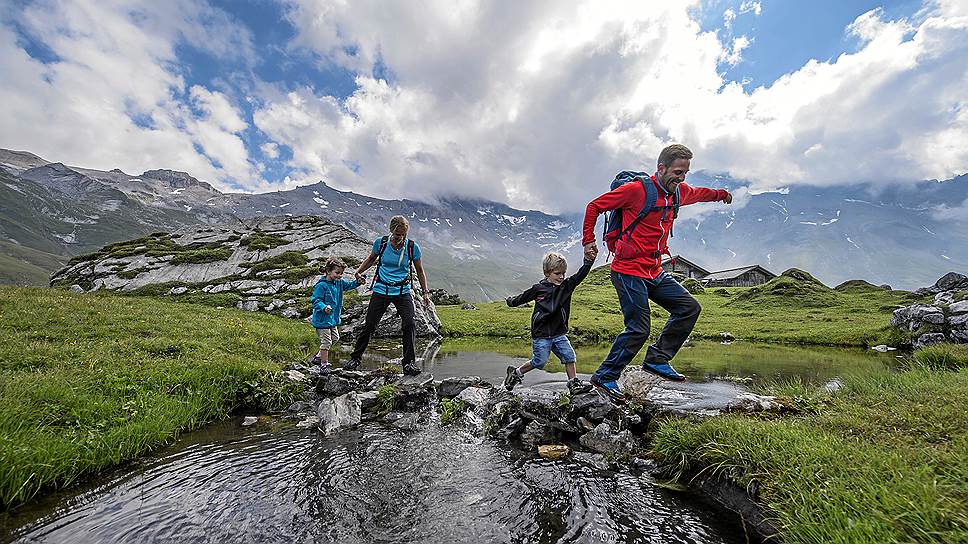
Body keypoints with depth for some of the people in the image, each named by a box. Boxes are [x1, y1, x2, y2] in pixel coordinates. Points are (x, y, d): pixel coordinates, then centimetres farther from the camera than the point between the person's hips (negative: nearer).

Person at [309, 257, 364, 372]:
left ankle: (318, 357, 35)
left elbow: (349, 285, 18)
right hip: (322, 319, -9)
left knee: (335, 338, 19)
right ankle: (324, 365, 11)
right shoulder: (322, 285, -20)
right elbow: (315, 300, -21)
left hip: (333, 319, 9)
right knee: (326, 342, -3)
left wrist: (358, 282, 0)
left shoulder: (339, 282, 4)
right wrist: (324, 307, -37)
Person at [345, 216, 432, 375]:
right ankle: (355, 359, 24)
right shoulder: (380, 242, -5)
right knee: (369, 325, 3)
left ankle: (409, 364, -5)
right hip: (381, 290, 1)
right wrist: (359, 271, 2)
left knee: (409, 324, -17)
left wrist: (425, 292, 3)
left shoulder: (412, 247, -7)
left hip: (402, 292, -1)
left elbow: (420, 270, 5)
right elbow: (371, 258, 17)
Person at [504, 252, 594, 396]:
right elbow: (522, 298, 9)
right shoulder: (538, 289, -9)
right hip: (541, 334, -4)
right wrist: (511, 301, 21)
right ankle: (516, 373, 22)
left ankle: (574, 383, 15)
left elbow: (581, 274, -14)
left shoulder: (567, 286, 0)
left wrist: (589, 260, -29)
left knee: (570, 356, -1)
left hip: (559, 333, 4)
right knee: (539, 361, 2)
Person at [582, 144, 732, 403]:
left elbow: (697, 193, 39)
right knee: (639, 328, -10)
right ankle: (604, 377, 4)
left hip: (654, 272, 9)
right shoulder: (636, 189, -12)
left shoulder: (679, 192, 13)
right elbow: (594, 206, -6)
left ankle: (657, 359, 13)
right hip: (629, 271, -9)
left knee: (689, 307, 6)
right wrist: (588, 241, -7)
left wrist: (720, 193, 55)